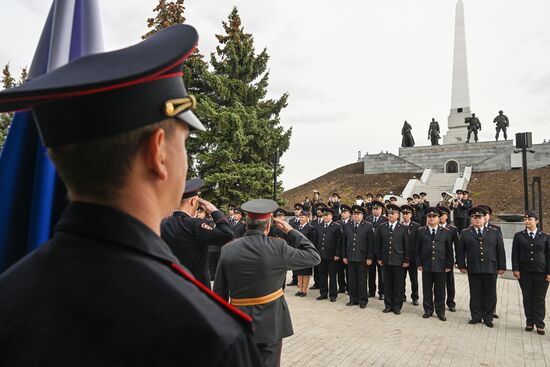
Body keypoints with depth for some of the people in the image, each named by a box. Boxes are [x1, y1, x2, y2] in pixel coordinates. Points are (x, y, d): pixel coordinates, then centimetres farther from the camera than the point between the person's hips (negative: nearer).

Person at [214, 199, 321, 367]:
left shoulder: (227, 249, -6)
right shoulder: (278, 247, -15)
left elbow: (219, 293, -1)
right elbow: (314, 256, -3)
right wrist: (290, 230, 2)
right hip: (270, 322, -2)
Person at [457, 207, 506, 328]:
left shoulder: (494, 233, 6)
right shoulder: (465, 233, 3)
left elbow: (500, 250, 6)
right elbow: (460, 251, 4)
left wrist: (501, 267, 3)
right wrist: (462, 266, 0)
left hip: (490, 269, 1)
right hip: (473, 270, -1)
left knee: (489, 295, 8)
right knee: (475, 294, 7)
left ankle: (487, 318, 21)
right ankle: (476, 317, 19)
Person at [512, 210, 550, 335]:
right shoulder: (519, 236, 5)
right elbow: (515, 254, 3)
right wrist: (516, 269, -5)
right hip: (525, 272, 1)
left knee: (540, 298, 4)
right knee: (527, 298, 6)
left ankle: (539, 324, 12)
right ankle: (529, 322, 15)